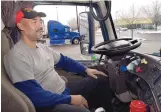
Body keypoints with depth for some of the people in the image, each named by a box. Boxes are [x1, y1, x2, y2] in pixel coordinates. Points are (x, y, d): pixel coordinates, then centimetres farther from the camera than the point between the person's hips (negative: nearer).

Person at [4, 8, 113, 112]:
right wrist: (70, 99, -23)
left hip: (64, 90, 9)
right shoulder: (17, 56, -20)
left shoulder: (42, 47, 7)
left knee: (102, 80, 11)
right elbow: (33, 95, -25)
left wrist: (86, 69, 10)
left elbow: (64, 60, 20)